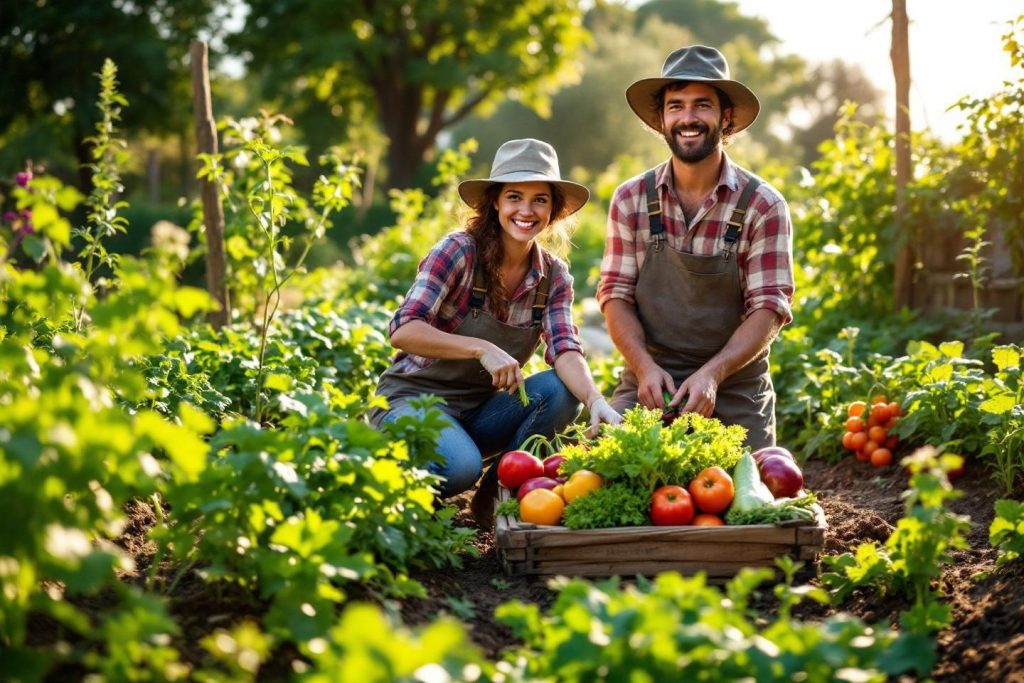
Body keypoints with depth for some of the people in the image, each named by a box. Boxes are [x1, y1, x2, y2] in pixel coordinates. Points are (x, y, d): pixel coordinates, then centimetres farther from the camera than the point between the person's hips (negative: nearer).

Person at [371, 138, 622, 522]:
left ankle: (496, 495, -5)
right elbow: (403, 331, -23)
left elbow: (565, 352, -14)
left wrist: (596, 401, -35)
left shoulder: (554, 276, 1)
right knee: (461, 467, -35)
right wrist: (483, 349, -36)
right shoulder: (460, 250, -15)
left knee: (561, 390, -23)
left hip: (481, 410, 5)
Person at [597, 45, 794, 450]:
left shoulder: (762, 205, -4)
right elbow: (616, 295, 0)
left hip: (735, 390, -1)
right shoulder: (630, 200, 2)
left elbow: (768, 307, -8)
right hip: (649, 382, 1)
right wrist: (645, 367, -18)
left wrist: (712, 374, -23)